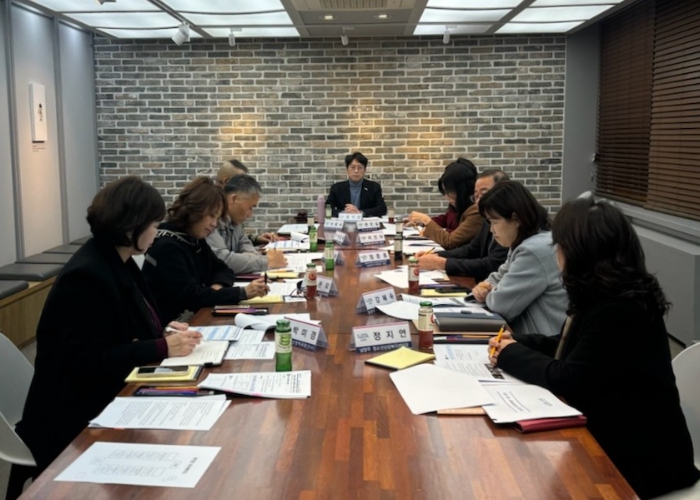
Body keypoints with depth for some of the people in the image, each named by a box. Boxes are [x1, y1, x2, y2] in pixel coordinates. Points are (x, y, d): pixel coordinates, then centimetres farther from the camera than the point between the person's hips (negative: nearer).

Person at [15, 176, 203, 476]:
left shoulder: (118, 263, 6)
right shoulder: (86, 276, -23)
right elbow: (90, 362, -25)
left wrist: (163, 331, 0)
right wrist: (163, 347, -20)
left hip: (112, 399, 9)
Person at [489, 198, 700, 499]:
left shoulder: (621, 310, -26)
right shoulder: (608, 296, 4)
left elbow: (568, 379, -25)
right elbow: (567, 347, 17)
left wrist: (511, 355, -10)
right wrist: (517, 342, 3)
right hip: (613, 440, 8)